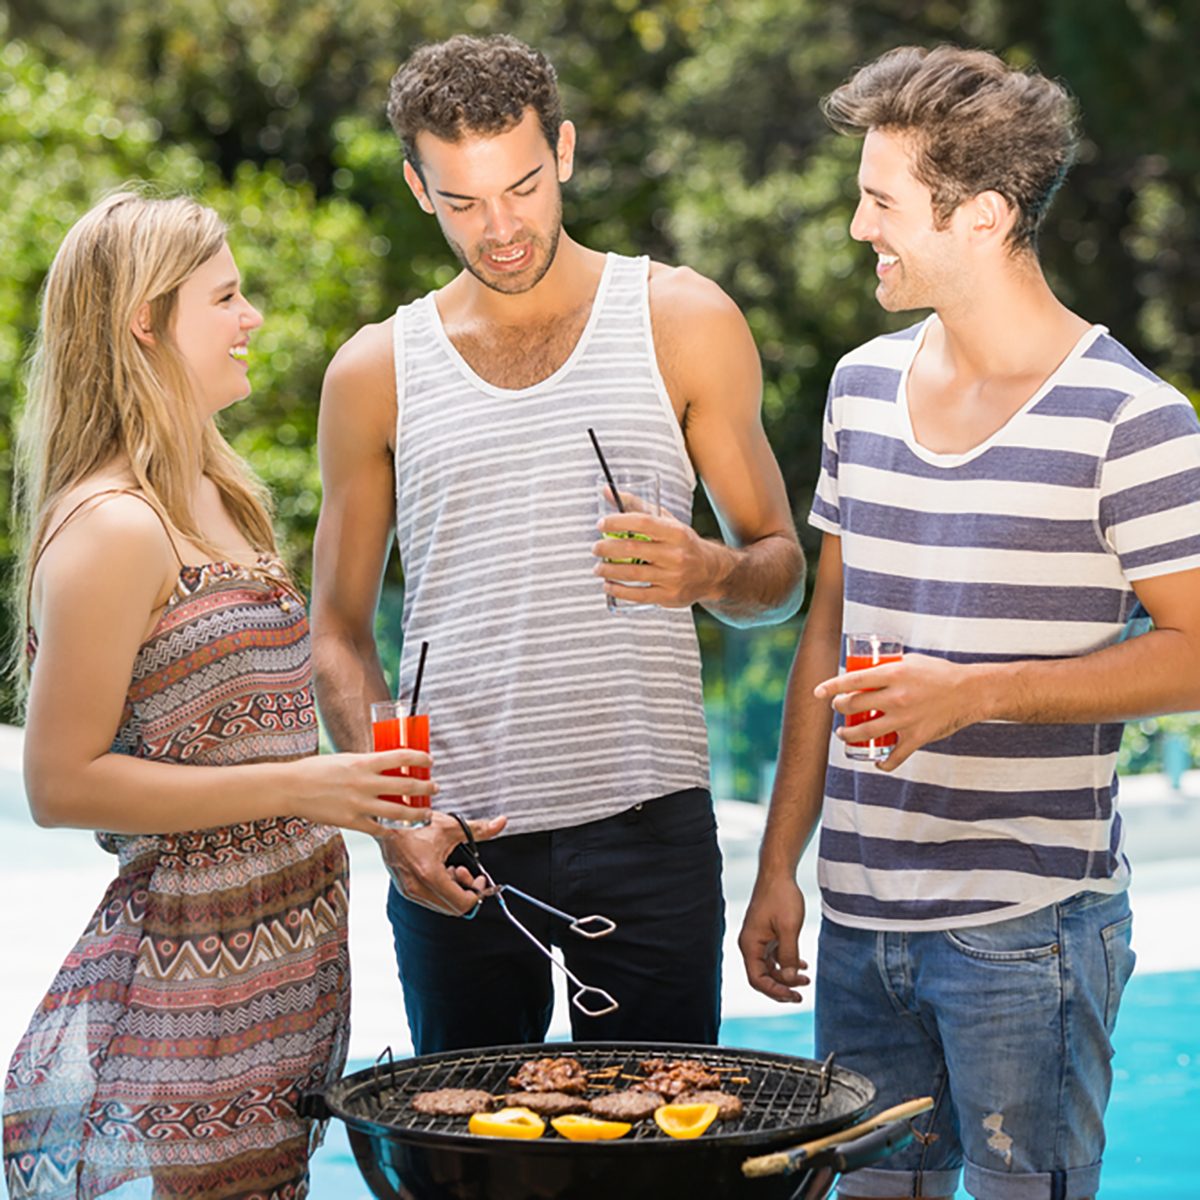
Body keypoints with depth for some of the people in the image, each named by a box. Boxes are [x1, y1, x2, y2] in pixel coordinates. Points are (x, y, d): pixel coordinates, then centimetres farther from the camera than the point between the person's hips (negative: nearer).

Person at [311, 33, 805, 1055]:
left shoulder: (684, 325, 6)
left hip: (647, 822, -1)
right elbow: (339, 633, 12)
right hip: (455, 837, 1)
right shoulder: (375, 374, 9)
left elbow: (781, 570, 10)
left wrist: (715, 575, -14)